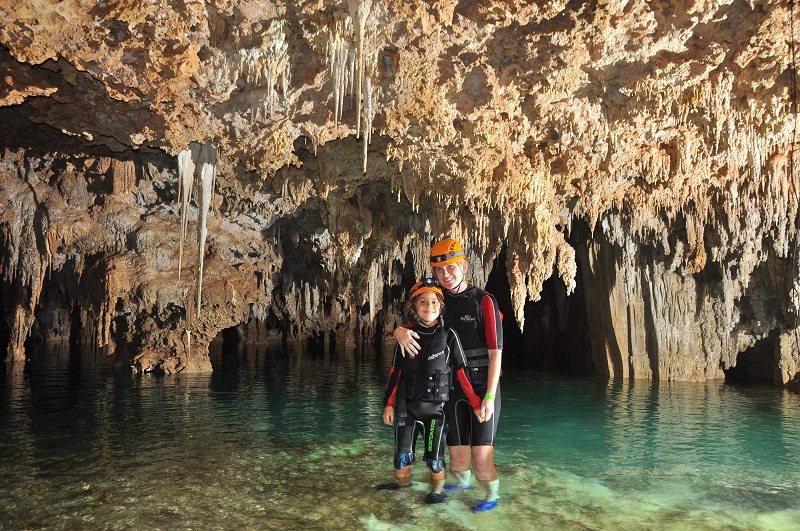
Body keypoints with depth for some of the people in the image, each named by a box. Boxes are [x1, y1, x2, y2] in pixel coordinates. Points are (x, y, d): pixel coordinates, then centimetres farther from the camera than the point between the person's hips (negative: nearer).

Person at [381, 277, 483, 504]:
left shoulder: (448, 336, -8)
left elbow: (462, 373, -7)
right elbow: (395, 372, 6)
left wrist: (476, 404, -10)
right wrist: (389, 404, 6)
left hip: (435, 405, -3)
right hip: (407, 404, 3)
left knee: (434, 453, 2)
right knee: (402, 449, 11)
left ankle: (438, 488, 28)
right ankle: (402, 480, 37)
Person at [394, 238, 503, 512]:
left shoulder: (483, 301, -9)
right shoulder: (438, 301, 5)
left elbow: (495, 352, -12)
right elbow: (408, 324, 9)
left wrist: (489, 396, -19)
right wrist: (399, 331, -17)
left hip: (483, 385, -4)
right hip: (452, 386, 4)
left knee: (481, 454, -8)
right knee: (457, 455, 13)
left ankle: (492, 495, 21)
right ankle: (463, 481, 45)